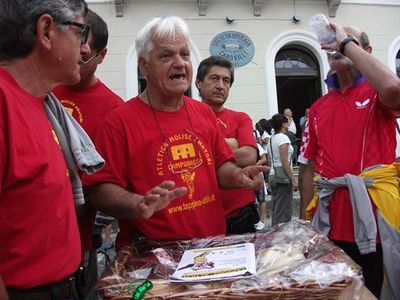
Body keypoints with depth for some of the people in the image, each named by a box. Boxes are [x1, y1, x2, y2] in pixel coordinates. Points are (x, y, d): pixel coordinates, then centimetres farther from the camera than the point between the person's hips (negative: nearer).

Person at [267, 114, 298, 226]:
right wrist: (293, 179, -16)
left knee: (276, 210, 12)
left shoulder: (271, 139, 15)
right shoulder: (283, 137, -10)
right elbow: (284, 161, -18)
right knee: (284, 211, -4)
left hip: (272, 175, 9)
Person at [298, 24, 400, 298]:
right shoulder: (317, 108, 9)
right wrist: (305, 221, 4)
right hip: (330, 227, 4)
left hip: (376, 225, -4)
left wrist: (347, 43, -16)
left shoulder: (377, 94, -2)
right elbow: (308, 167, 9)